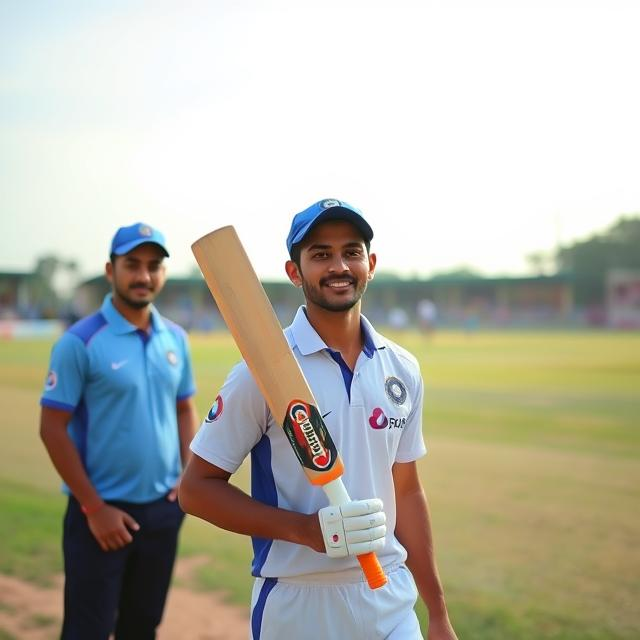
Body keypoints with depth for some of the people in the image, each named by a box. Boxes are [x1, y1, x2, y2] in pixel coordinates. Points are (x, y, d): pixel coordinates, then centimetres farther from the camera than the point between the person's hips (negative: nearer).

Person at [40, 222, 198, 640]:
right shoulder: (80, 342, -12)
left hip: (163, 509, 5)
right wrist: (94, 507, -14)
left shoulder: (175, 339, 5)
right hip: (103, 511, -5)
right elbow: (53, 428, -12)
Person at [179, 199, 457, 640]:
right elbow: (197, 488, -9)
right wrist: (307, 529, -21)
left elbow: (406, 491, 10)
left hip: (392, 598, 4)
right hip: (296, 603, -3)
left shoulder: (402, 369, 4)